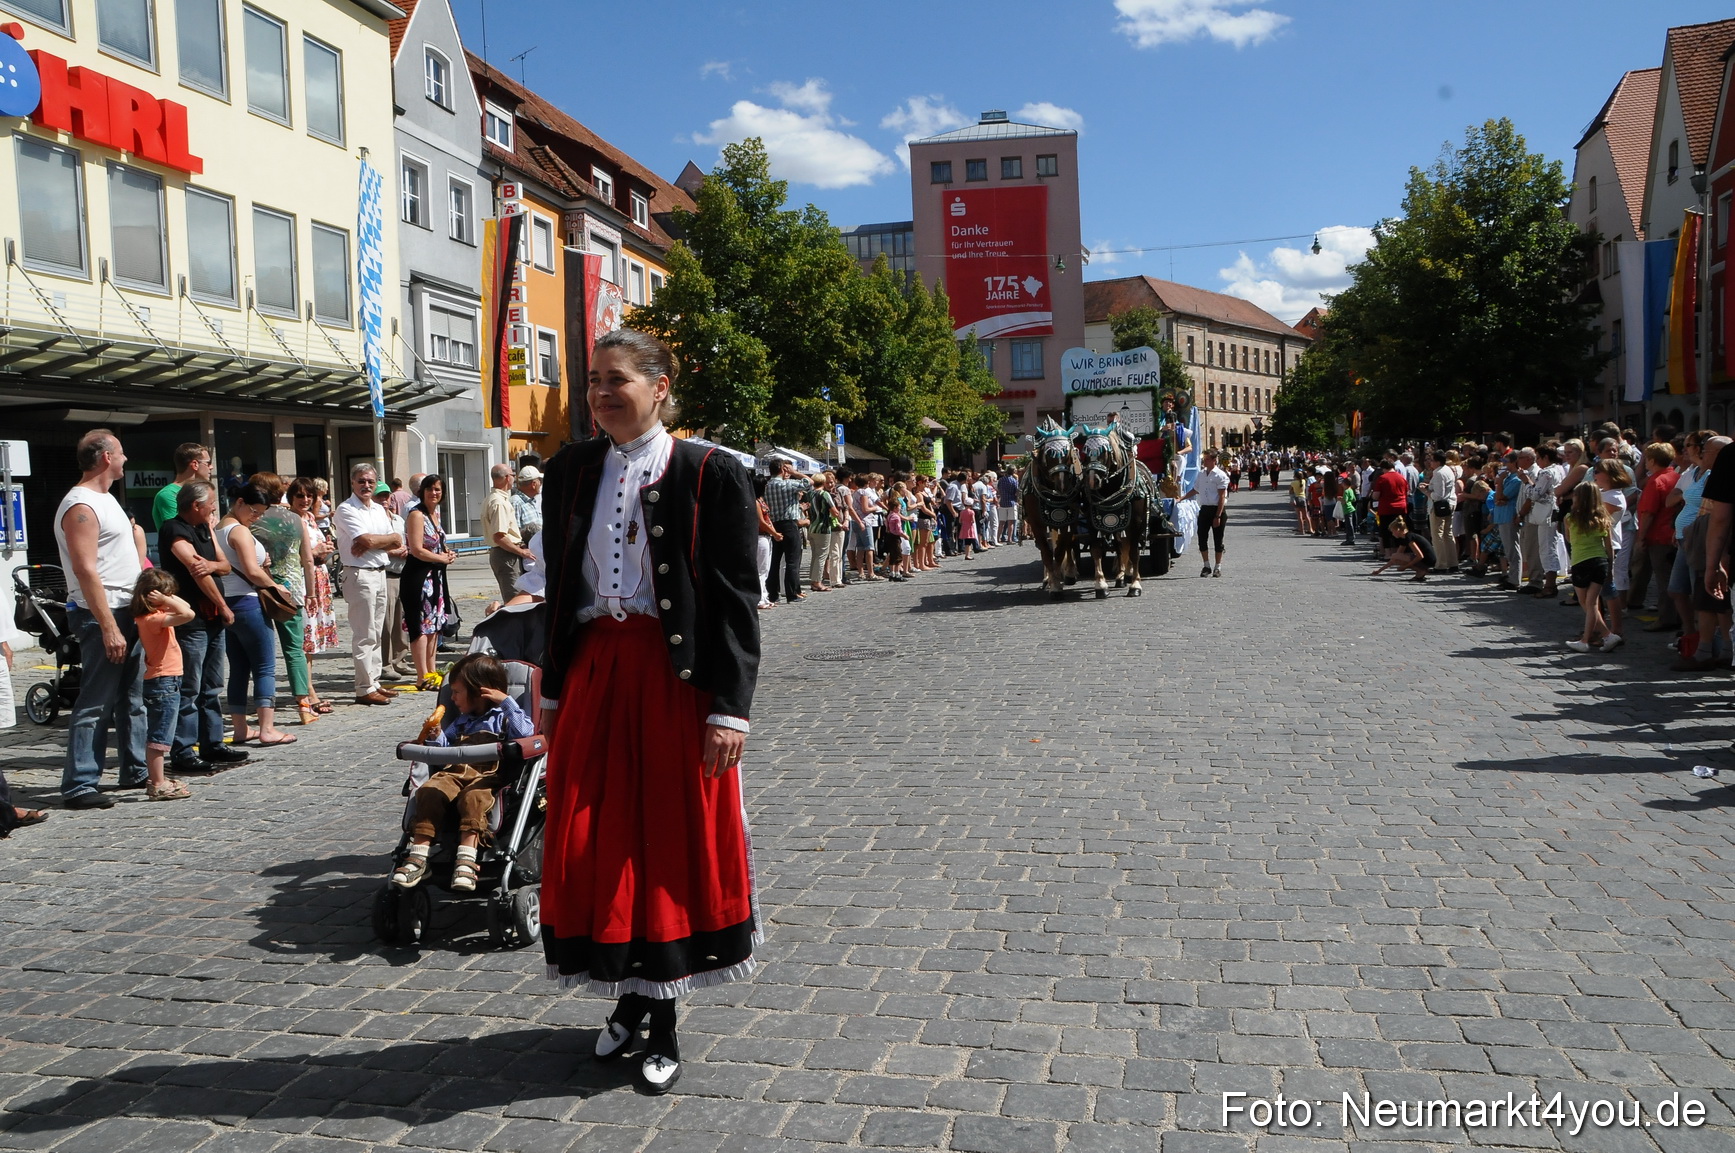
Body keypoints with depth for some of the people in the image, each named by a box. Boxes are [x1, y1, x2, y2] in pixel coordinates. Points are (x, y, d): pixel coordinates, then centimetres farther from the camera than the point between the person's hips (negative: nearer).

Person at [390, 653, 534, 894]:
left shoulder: (502, 717, 15)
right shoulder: (460, 722, 34)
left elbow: (525, 732, -5)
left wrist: (507, 701, -4)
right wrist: (435, 737, 12)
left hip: (486, 776, -5)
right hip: (454, 772, 5)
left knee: (474, 796, -37)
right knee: (429, 791, -26)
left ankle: (466, 861, -48)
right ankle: (418, 857, -33)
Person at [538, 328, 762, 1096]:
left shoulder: (710, 475, -6)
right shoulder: (570, 470, 8)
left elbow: (736, 598, -8)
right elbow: (558, 585, 12)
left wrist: (729, 709, -13)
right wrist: (552, 692, 10)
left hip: (674, 678, -4)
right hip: (592, 674, 5)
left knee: (672, 839, 4)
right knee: (592, 841, 8)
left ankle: (662, 1019, 20)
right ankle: (630, 997, 28)